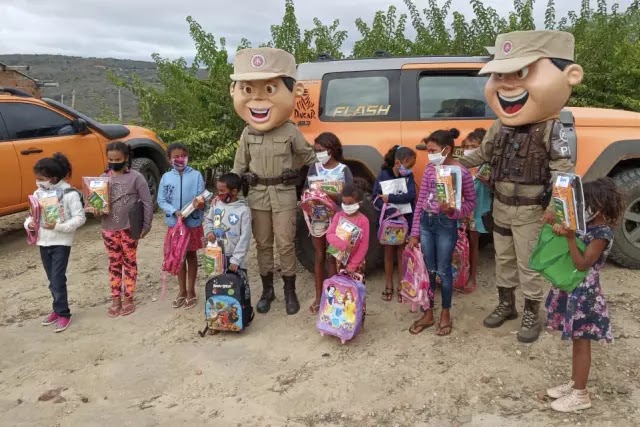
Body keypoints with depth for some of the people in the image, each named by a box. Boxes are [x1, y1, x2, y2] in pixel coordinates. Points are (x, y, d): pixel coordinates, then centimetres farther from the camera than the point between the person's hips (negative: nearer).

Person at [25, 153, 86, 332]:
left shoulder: (69, 194, -14)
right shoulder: (38, 193, 5)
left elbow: (80, 218, -15)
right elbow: (32, 214, 12)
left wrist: (58, 226, -25)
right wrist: (29, 223, -11)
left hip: (61, 242, -6)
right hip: (43, 242, 6)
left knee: (58, 279, -6)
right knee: (52, 280, 14)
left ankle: (63, 314, 6)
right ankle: (58, 310, 27)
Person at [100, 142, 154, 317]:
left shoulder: (136, 177, -8)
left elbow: (147, 202, -6)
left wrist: (146, 226, -9)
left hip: (129, 228, -3)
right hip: (109, 229, 4)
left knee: (129, 263, 8)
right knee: (114, 264, 13)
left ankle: (128, 299, 20)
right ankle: (115, 299, 23)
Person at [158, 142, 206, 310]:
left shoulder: (196, 175, -8)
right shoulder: (166, 177, -2)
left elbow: (201, 197, -7)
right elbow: (161, 200, -1)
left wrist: (199, 203, -31)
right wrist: (175, 212, -17)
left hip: (193, 223, -2)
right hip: (174, 223, 2)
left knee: (191, 255, 10)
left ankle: (191, 291, 23)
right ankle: (182, 290, 28)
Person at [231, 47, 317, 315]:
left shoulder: (290, 131, -7)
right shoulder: (247, 134, 1)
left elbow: (308, 156, 6)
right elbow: (239, 167, 9)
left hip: (284, 194, -3)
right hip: (257, 195, 3)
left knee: (285, 244, 2)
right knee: (262, 244, 10)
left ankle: (290, 291, 17)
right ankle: (267, 290, 24)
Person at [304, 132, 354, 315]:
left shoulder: (344, 170, -8)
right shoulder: (314, 168, 3)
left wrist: (333, 196, -28)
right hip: (318, 218, 3)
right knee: (319, 257, 11)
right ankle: (318, 296, 20)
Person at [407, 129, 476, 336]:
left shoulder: (461, 172, -11)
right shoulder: (430, 168, 4)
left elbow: (471, 201, -2)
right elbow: (420, 200, 6)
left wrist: (453, 211, -23)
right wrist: (414, 233, 5)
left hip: (445, 224, -5)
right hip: (425, 222, 5)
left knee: (443, 271, 5)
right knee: (428, 270, 12)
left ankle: (445, 315, 24)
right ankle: (428, 313, 25)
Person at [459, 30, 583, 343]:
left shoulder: (551, 130, -18)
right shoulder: (499, 127, -2)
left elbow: (563, 172, -19)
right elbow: (482, 153, 14)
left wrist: (555, 206, -26)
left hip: (531, 211, -6)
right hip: (501, 207, 6)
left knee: (529, 265, 6)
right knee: (503, 258, 18)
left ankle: (531, 315, 23)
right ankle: (506, 305, 35)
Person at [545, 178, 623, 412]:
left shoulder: (603, 234, -19)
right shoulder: (586, 225, 6)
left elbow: (582, 264, -22)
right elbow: (567, 253, 10)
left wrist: (570, 237, -28)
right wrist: (561, 231, -6)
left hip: (585, 294, -8)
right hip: (573, 290, 8)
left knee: (582, 343, 2)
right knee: (576, 341, 17)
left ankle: (580, 395, 14)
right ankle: (574, 384, 30)